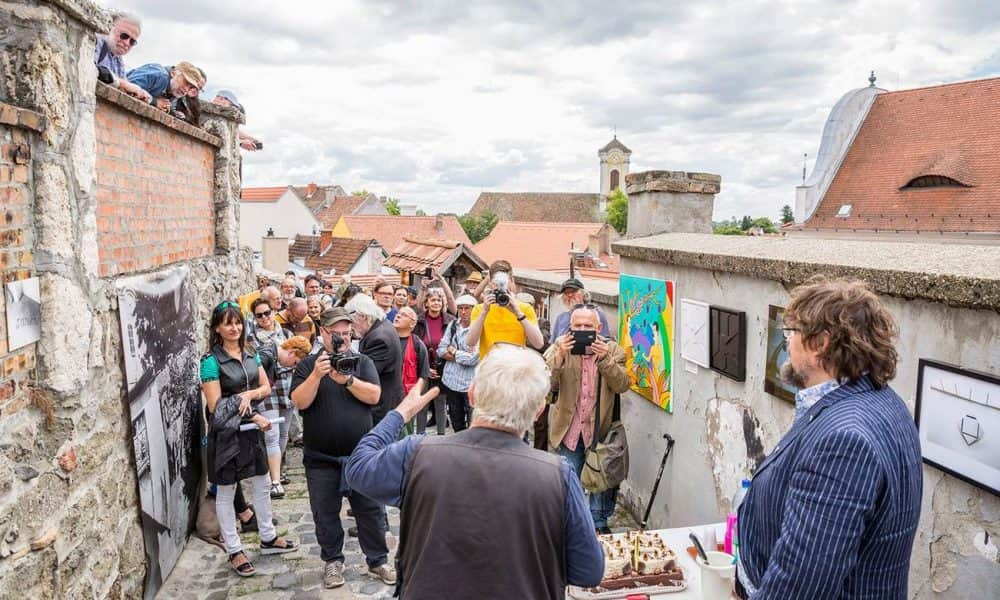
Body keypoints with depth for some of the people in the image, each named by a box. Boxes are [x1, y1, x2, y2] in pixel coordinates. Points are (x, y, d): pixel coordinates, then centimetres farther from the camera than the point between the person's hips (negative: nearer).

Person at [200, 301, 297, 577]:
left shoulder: (250, 355, 5)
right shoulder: (211, 361, -14)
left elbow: (266, 388, 4)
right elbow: (215, 406, -17)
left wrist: (248, 394, -17)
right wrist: (253, 416, -18)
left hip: (251, 430, 7)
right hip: (226, 433, -6)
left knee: (263, 485, 16)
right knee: (226, 492, 7)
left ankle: (268, 538, 33)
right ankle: (234, 551, 19)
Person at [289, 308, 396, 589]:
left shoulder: (363, 362, 2)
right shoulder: (307, 365, 1)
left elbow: (374, 396, -11)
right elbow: (299, 402, -12)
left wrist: (347, 379, -25)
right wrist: (316, 376, -27)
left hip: (361, 453, 0)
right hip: (321, 457, 0)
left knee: (371, 510, 8)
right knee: (326, 513, 12)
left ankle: (378, 560, 23)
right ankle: (333, 561, 30)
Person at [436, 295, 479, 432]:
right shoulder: (452, 324, 6)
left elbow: (472, 359, -19)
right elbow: (441, 350, 1)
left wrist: (453, 351, -4)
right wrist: (463, 355, -12)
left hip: (471, 384, -6)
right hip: (451, 381, 6)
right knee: (456, 424, 20)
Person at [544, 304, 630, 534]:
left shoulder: (612, 349, -3)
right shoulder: (560, 346, -5)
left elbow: (622, 385, -14)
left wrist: (604, 359, -27)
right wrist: (559, 355, -29)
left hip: (601, 429, 0)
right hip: (569, 430, 0)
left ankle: (600, 522, 34)